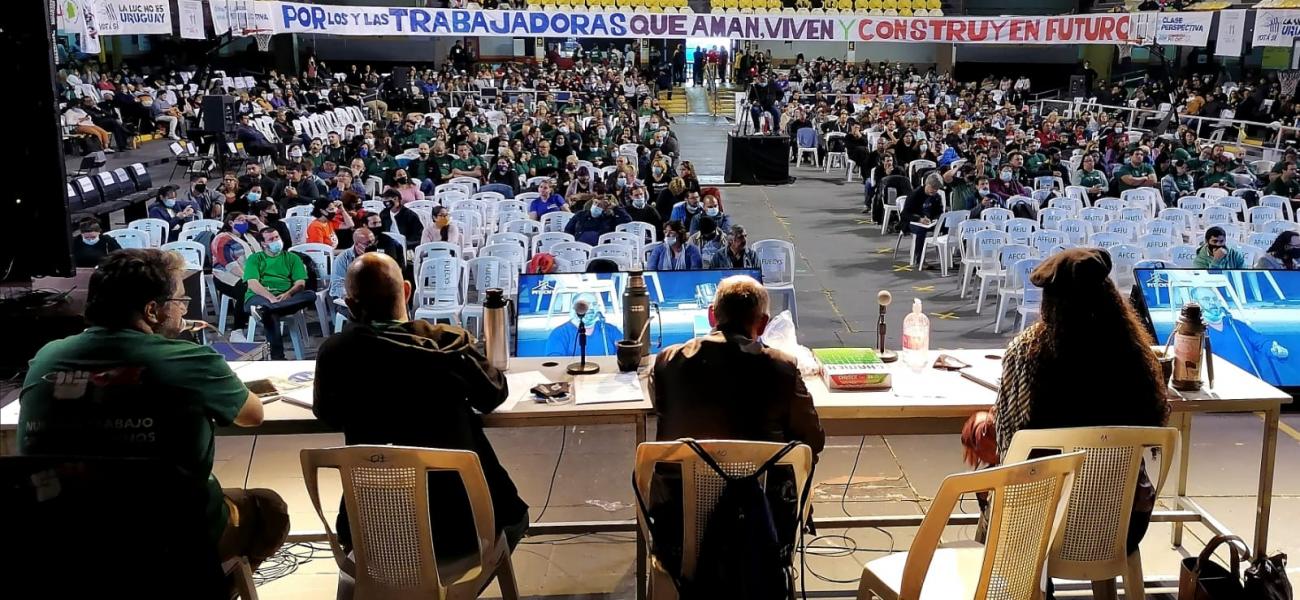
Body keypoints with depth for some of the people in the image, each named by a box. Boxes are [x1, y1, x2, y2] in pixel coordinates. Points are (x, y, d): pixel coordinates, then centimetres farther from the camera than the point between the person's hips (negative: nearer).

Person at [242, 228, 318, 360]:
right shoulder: (254, 259, 16)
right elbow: (252, 283, -1)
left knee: (310, 295, -31)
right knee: (271, 314, -40)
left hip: (285, 297, 2)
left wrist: (288, 294, -15)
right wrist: (270, 297, -20)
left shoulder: (292, 258, 22)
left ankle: (264, 309, -44)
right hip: (259, 296, -2)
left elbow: (301, 282, 8)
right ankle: (277, 356, -39)